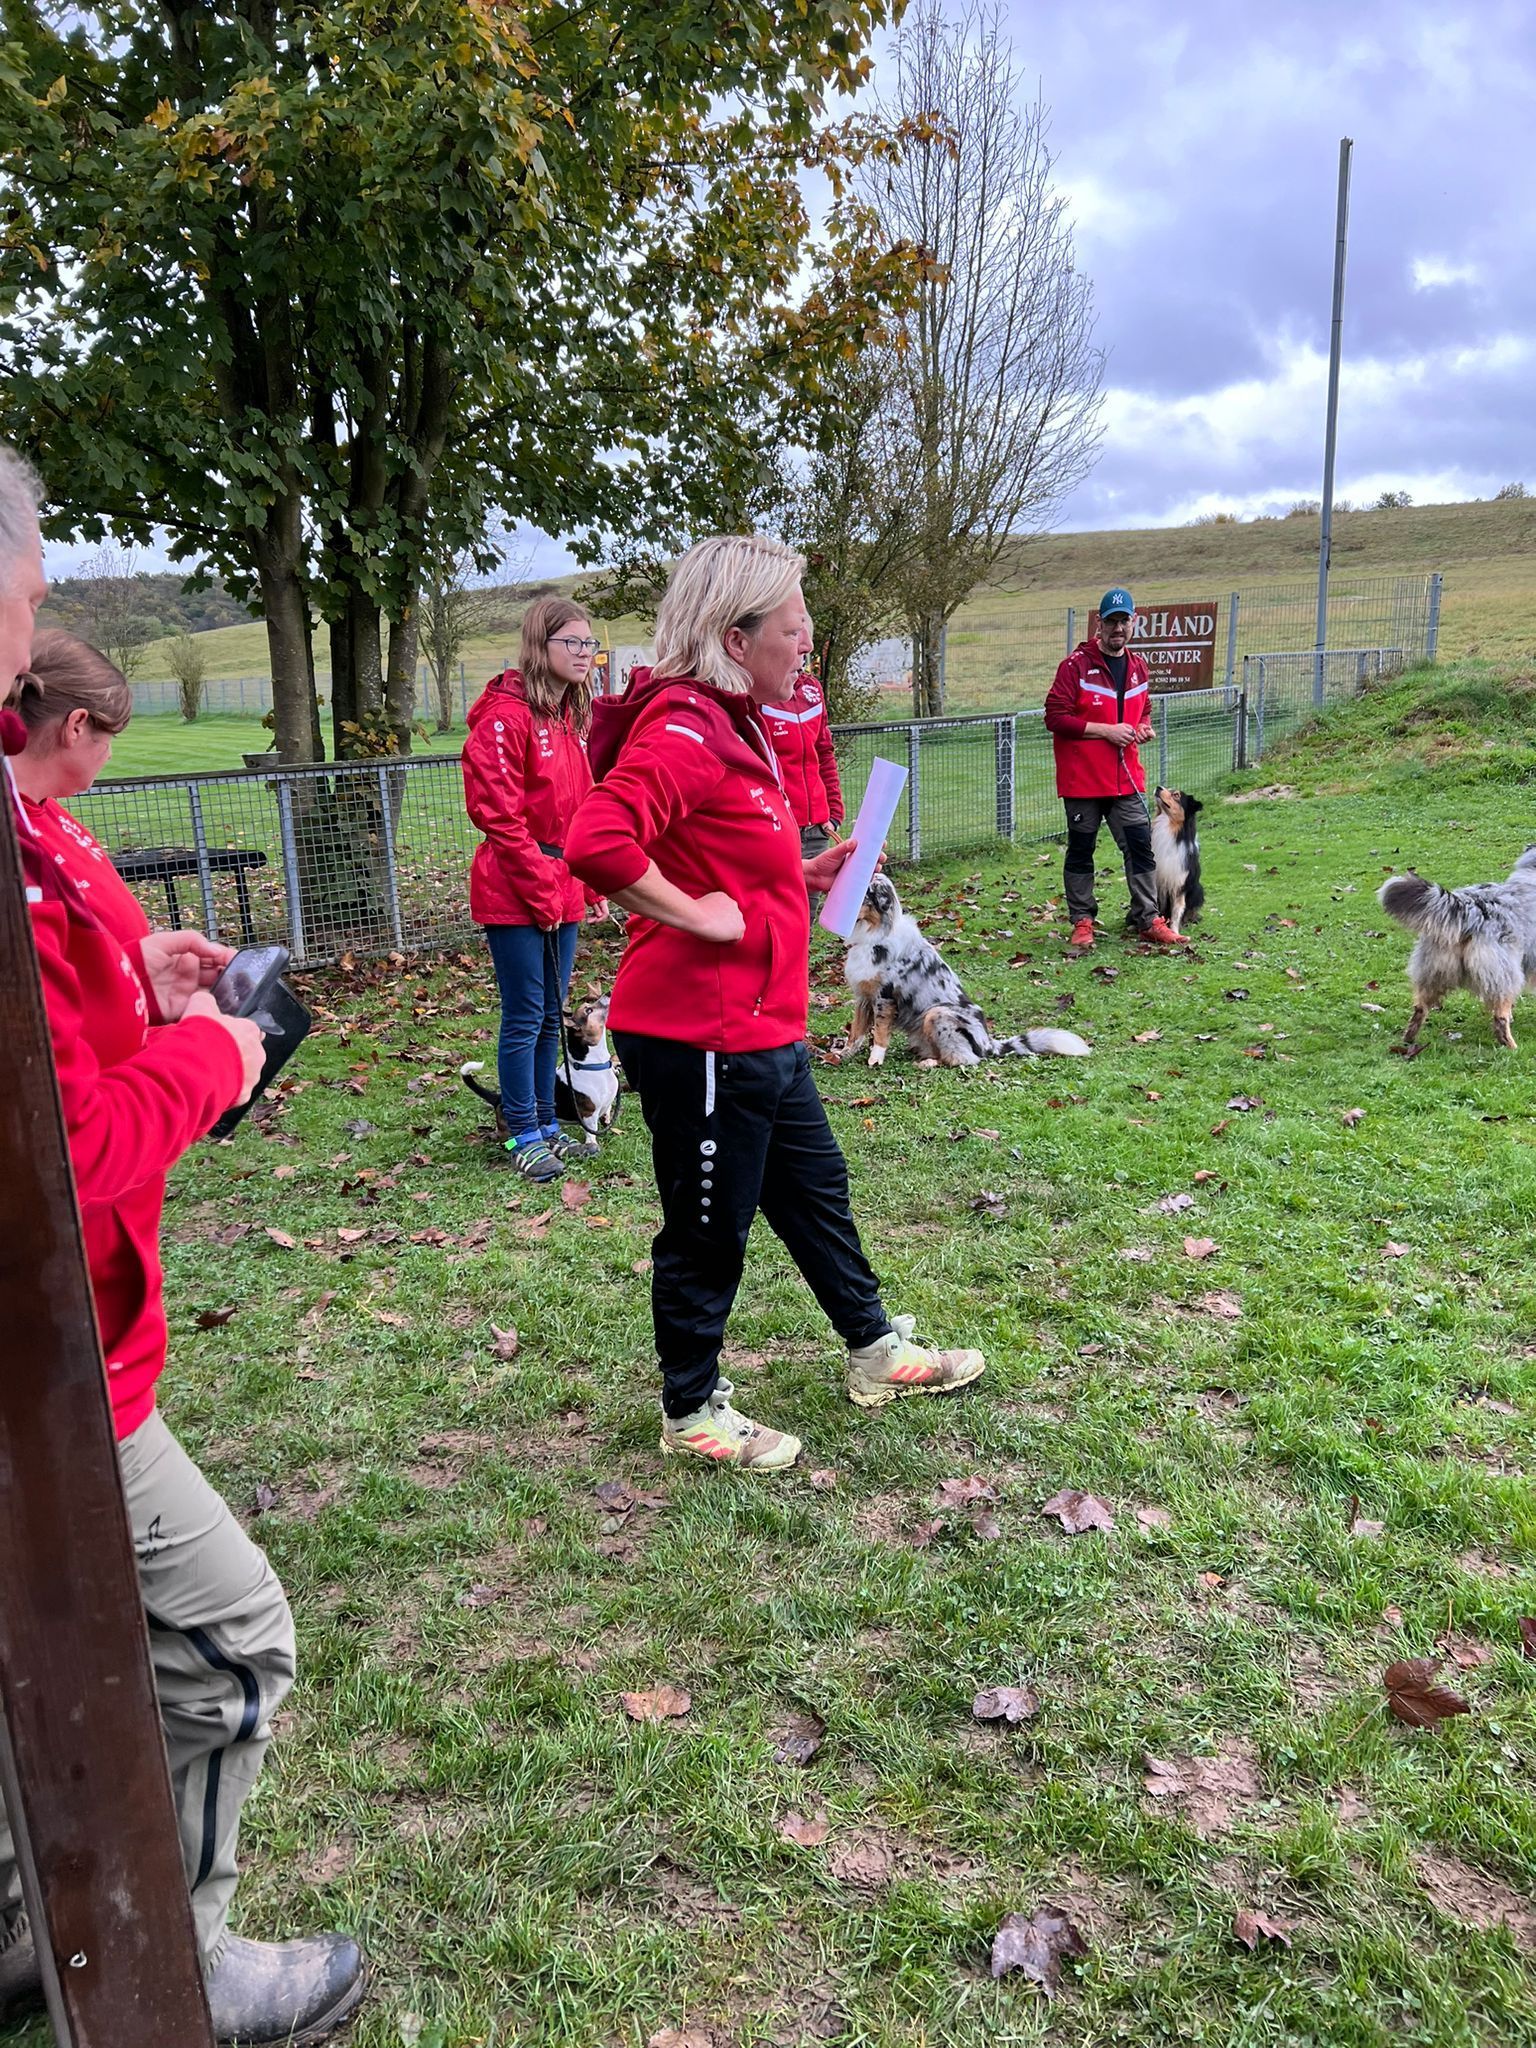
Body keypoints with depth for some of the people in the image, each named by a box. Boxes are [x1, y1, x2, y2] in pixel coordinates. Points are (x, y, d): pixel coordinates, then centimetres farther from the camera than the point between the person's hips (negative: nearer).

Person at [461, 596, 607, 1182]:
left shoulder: (574, 716, 13)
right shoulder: (506, 716, -13)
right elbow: (499, 814, -17)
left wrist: (592, 883, 10)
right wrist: (540, 889, -15)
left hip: (563, 892, 8)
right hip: (514, 894, -8)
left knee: (551, 1016, 14)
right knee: (525, 1018, 0)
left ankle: (547, 1124, 26)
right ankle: (524, 1136, 11)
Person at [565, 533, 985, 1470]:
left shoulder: (735, 725, 12)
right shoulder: (683, 731, -21)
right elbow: (596, 843, -36)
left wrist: (804, 876, 10)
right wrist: (695, 915, -25)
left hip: (761, 1028, 11)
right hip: (700, 1035, -11)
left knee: (815, 1189, 23)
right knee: (709, 1229, 7)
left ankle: (878, 1352, 43)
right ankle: (693, 1414, 28)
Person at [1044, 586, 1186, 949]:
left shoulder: (1137, 667, 11)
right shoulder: (1077, 664, -9)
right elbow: (1055, 717, -15)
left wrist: (1143, 726, 2)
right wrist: (1107, 731, -17)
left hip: (1126, 777, 5)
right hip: (1082, 778, -5)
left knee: (1140, 845, 2)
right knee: (1081, 851, 6)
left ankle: (1148, 922, 10)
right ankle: (1082, 922, 18)